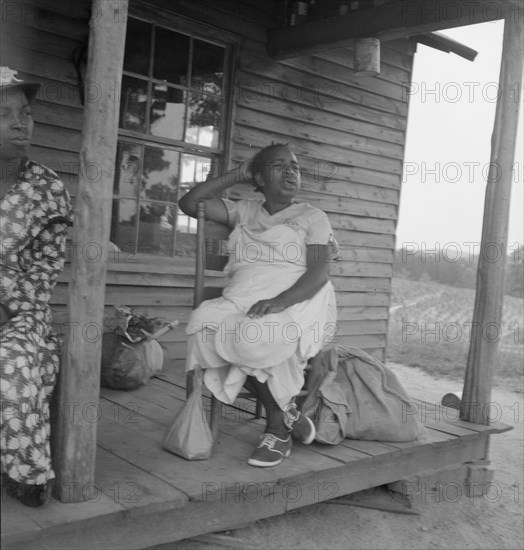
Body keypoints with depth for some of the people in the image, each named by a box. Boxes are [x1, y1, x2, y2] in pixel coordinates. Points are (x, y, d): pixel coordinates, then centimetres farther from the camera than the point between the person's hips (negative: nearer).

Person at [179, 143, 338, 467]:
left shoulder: (312, 217, 9)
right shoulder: (245, 212, 21)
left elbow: (320, 272, -6)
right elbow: (190, 203, 17)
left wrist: (280, 301, -24)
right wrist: (237, 176, 17)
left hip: (299, 301, -4)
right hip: (244, 300, 5)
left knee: (257, 337, -35)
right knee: (204, 323, -27)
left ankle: (278, 429, -10)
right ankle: (287, 413, -12)